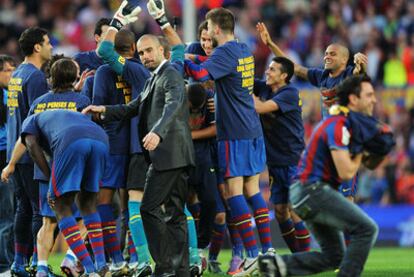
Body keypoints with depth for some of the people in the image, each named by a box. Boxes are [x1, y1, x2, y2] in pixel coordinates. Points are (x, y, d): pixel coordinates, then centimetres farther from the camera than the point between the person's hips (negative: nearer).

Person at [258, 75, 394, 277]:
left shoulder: (355, 123, 14)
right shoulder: (338, 126, -17)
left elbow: (371, 165, 20)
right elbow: (346, 173, -24)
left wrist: (381, 150, -1)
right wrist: (360, 152, -5)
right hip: (312, 190, -10)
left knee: (333, 257, 10)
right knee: (366, 229, -15)